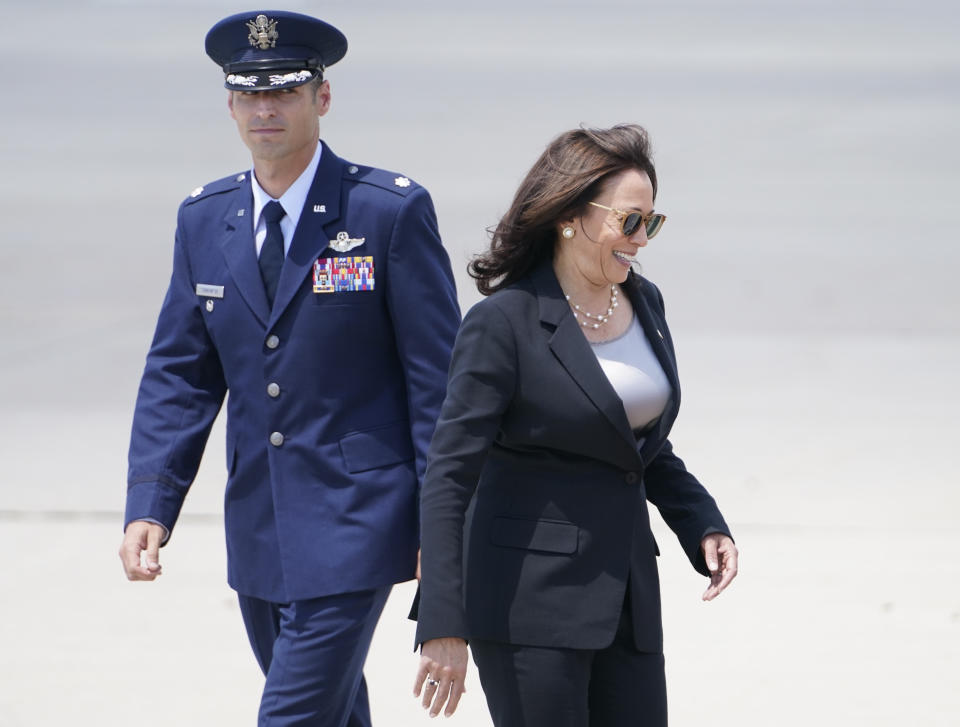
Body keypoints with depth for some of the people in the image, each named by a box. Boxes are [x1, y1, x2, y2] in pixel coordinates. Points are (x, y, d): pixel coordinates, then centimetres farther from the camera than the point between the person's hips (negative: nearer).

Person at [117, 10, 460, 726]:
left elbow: (438, 375, -7)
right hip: (258, 529, 6)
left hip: (353, 523, -6)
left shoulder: (392, 210, -8)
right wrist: (149, 505, -5)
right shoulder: (204, 219, 7)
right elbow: (179, 375, 8)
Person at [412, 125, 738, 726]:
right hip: (529, 602, -7)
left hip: (627, 591, 7)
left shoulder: (644, 303, 9)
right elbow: (449, 476, -14)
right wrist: (444, 626, -20)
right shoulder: (505, 323, -12)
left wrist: (703, 524, 6)